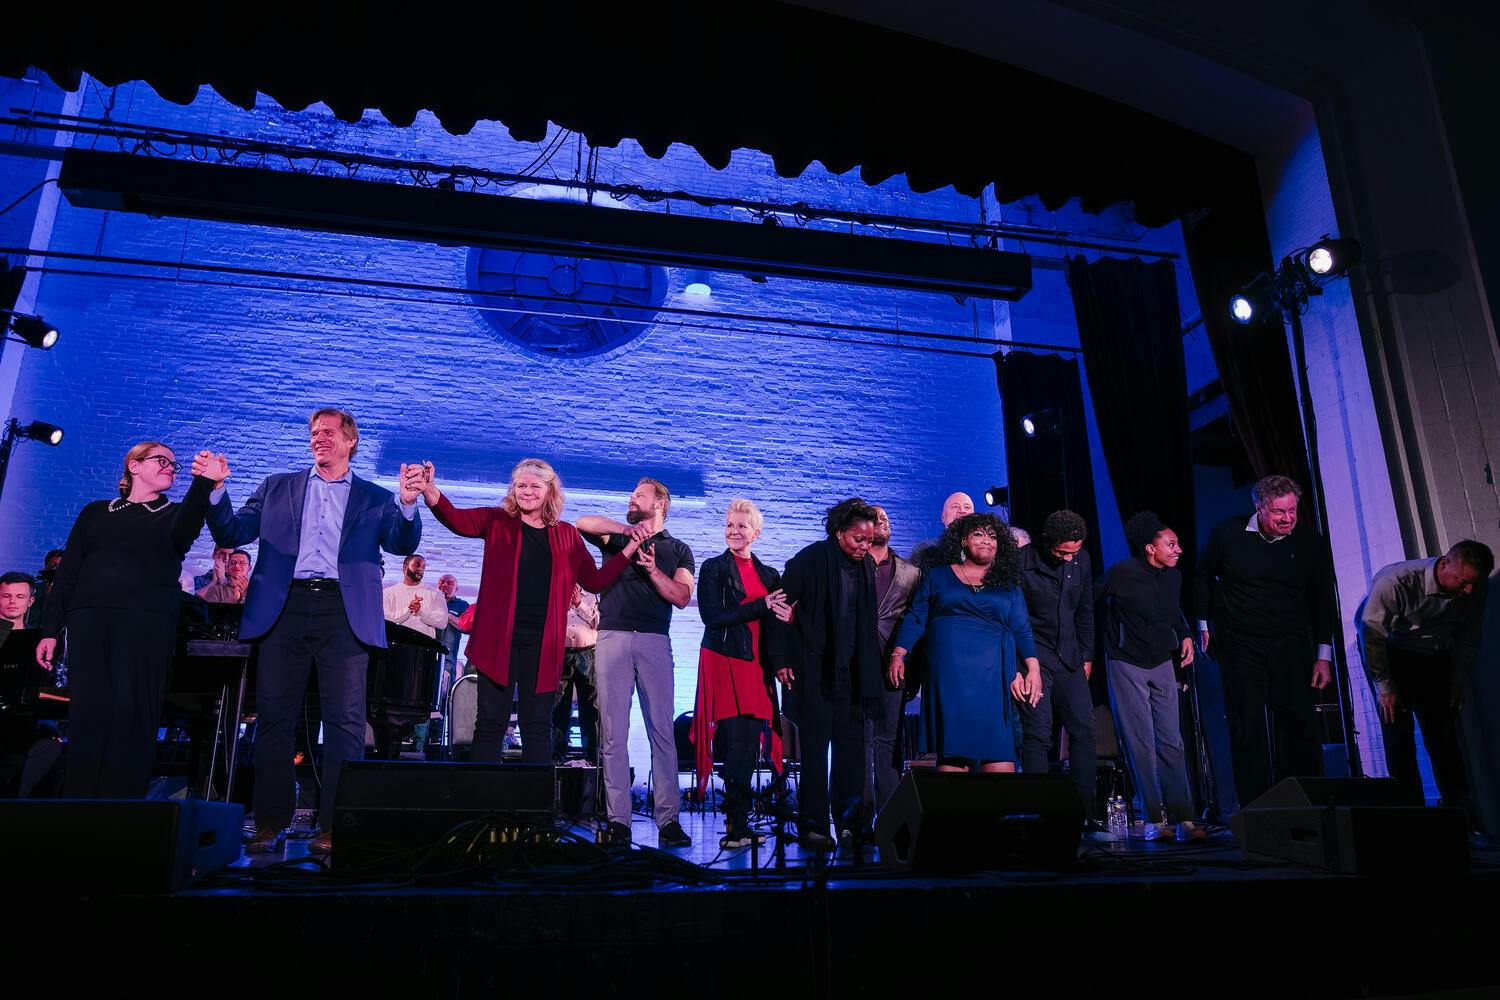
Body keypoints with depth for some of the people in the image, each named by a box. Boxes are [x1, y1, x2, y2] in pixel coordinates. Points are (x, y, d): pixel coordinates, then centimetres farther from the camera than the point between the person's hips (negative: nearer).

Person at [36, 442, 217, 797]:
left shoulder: (174, 514, 16)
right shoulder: (96, 513, 20)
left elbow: (181, 534, -10)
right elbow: (67, 572, 16)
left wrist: (204, 482, -24)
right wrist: (51, 629, 6)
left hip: (148, 624, -2)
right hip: (90, 621, 2)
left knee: (131, 717, -7)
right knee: (88, 715, -4)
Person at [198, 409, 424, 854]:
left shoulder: (375, 498, 12)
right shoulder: (277, 487, 18)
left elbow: (403, 543, 0)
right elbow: (232, 534, 13)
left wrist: (408, 501, -18)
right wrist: (216, 489, -4)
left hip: (343, 612, -2)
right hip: (285, 609, 2)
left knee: (345, 720, -4)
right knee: (275, 717, 4)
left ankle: (334, 826, 2)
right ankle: (271, 824, 13)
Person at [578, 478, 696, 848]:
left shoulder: (678, 549, 16)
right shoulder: (617, 537, 20)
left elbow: (682, 597, 3)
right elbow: (583, 523, 1)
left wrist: (652, 571, -11)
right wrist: (629, 529, -7)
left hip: (654, 641, -1)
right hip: (612, 637, 1)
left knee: (662, 730, -5)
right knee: (612, 732, -3)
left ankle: (668, 819, -3)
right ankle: (617, 820, -1)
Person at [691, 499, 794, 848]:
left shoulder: (769, 575, 16)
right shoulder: (714, 568, 3)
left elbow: (777, 619, 14)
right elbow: (713, 617, -9)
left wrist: (787, 617, -10)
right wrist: (761, 606, -11)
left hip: (756, 666, 4)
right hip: (724, 662, -4)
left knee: (749, 746, 1)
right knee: (737, 745, -8)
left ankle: (738, 824, 11)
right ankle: (738, 826, 1)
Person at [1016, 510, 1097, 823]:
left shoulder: (1081, 560, 4)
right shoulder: (1020, 562, -13)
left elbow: (1085, 612, 16)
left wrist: (1086, 656, 15)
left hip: (1069, 659, 6)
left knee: (1083, 732, 5)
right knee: (1037, 735, -9)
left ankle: (1088, 814, 15)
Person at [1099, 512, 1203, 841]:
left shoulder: (1174, 577, 5)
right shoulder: (1121, 573, -14)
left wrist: (1185, 636, 5)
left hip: (1162, 663, 5)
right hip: (1126, 664, -5)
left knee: (1172, 741, 1)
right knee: (1140, 743, -2)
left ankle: (1183, 819, 1)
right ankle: (1154, 819, 4)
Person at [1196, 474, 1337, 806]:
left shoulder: (1310, 542, 0)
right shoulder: (1227, 535, -5)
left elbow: (1322, 600, 7)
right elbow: (1203, 578, 10)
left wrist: (1323, 656, 4)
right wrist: (1204, 625, 7)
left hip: (1292, 647, 2)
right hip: (1240, 647, -2)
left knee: (1301, 727, 0)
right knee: (1248, 730, -1)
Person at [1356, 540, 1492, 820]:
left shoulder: (1477, 589, -16)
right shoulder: (1395, 581, -34)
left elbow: (1469, 637, 1)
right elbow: (1372, 634, -24)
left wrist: (1458, 682, 0)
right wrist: (1384, 687, -18)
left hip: (1433, 655, 4)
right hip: (1387, 652, -4)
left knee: (1443, 733, -2)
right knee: (1398, 727, -12)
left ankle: (1460, 809, 5)